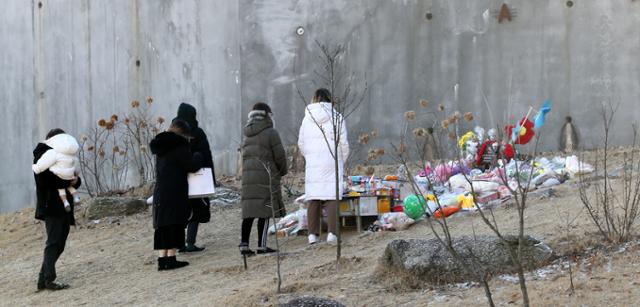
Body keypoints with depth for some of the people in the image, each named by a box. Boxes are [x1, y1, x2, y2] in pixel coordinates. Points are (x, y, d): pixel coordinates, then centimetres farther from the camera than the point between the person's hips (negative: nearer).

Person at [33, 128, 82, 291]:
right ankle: (49, 279, -7)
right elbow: (43, 180, -19)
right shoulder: (42, 157, -5)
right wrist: (67, 181, -18)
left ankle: (43, 279, 14)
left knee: (59, 244, 9)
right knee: (54, 242, -9)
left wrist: (75, 180, -7)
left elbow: (74, 179, 17)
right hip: (51, 207, -8)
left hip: (64, 207, 8)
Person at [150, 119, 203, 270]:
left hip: (160, 191, 7)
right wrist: (197, 157, 10)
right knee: (174, 225, -4)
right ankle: (171, 258, -6)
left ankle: (162, 259, 6)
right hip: (175, 192, -7)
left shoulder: (161, 145, 16)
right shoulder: (179, 144, -9)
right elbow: (191, 165, -10)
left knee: (162, 225, 8)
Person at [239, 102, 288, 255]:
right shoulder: (271, 133, -6)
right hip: (266, 176, -6)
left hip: (248, 176, 6)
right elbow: (280, 156, -5)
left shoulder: (247, 135, 15)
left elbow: (244, 156, 16)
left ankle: (244, 244, 3)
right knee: (265, 211, -3)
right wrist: (283, 171, 12)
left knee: (249, 211, 7)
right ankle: (262, 245, -4)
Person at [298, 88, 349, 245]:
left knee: (313, 199, 5)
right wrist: (342, 160, 14)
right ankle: (332, 232, -11)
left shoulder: (307, 119, 5)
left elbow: (301, 143, 10)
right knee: (332, 197, -2)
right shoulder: (337, 118, -3)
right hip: (331, 163, -2)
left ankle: (313, 233, 1)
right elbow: (343, 143, -2)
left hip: (313, 165, 3)